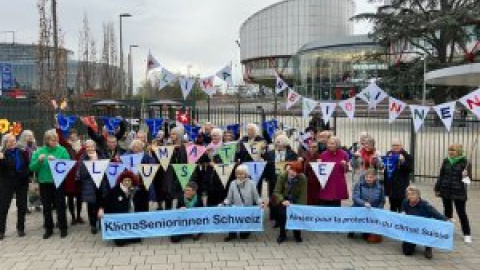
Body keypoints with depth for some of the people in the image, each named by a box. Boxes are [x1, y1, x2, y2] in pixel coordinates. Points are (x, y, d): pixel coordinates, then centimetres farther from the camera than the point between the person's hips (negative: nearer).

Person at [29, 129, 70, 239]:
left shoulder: (62, 150, -4)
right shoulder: (40, 151, 2)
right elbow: (32, 167, 0)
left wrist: (56, 161, -23)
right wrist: (39, 160, -18)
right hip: (44, 182, 2)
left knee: (60, 205, 4)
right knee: (46, 207, 10)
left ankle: (63, 228, 16)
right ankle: (48, 229, 23)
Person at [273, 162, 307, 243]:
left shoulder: (302, 178, -14)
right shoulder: (282, 177, -13)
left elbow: (303, 195, -14)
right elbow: (276, 192, -17)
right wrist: (282, 200, -34)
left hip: (296, 202, 0)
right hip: (284, 201, 0)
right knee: (282, 213, -25)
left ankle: (297, 234, 8)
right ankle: (282, 234, 0)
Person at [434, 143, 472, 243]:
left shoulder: (464, 162, -8)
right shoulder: (446, 161, 3)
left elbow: (468, 176, -5)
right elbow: (441, 175, 10)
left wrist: (466, 175, -29)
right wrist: (437, 188, 9)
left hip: (459, 192, -4)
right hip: (445, 191, 4)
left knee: (461, 213, 2)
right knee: (447, 211, 14)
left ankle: (467, 234, 13)